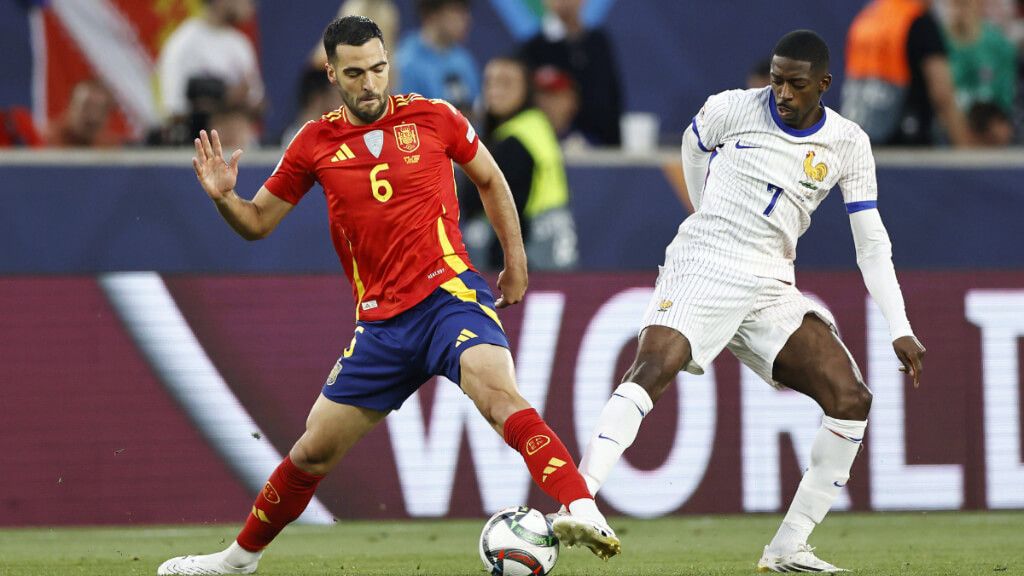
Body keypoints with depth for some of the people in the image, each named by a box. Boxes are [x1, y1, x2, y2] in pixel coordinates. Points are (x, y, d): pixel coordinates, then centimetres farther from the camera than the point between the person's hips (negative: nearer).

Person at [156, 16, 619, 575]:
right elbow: (258, 221, 13)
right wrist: (223, 197, -8)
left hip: (449, 292, -3)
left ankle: (584, 513, -44)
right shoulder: (316, 142, 5)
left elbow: (490, 181, 17)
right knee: (314, 449, 9)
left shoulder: (433, 118, 0)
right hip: (380, 320, 3)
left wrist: (515, 261, 15)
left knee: (496, 391, -32)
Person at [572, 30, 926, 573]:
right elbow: (692, 146, 20)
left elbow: (871, 243, 4)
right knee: (652, 369, -29)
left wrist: (900, 328, -4)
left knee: (852, 399, -11)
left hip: (770, 285, 3)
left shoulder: (848, 145, 2)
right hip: (701, 265, -3)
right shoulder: (732, 109, -4)